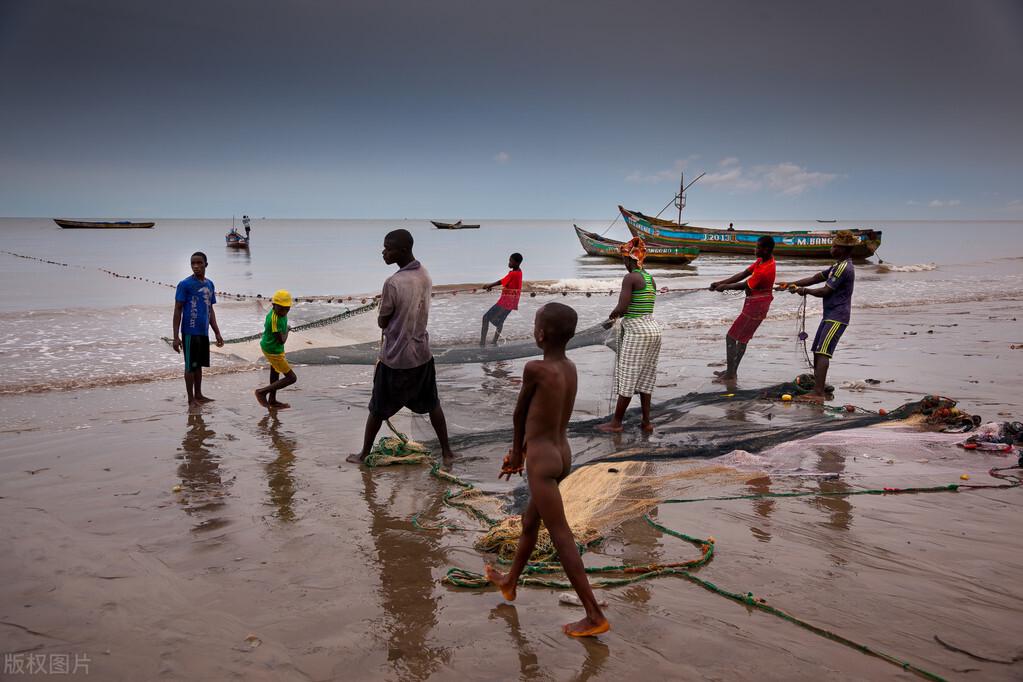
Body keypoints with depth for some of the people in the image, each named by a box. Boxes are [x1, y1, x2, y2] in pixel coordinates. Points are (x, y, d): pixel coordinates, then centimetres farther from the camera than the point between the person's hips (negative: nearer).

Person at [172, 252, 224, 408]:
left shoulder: (209, 284, 10)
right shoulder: (185, 284, -9)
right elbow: (177, 310, -9)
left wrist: (217, 333, 15)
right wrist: (176, 337, -13)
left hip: (204, 332, 6)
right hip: (190, 332, -6)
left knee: (199, 365, 15)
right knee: (190, 366, 1)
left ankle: (198, 395, 25)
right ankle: (191, 399, 10)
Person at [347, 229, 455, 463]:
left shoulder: (393, 283, -23)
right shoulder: (425, 276, -1)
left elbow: (382, 322, -10)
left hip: (395, 357, -5)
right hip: (421, 352, 5)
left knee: (377, 410, 11)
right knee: (432, 404, 19)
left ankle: (363, 455, 23)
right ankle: (446, 450, 24)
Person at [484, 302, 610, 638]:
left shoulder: (535, 368, -19)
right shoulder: (571, 368, 4)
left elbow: (519, 415, -3)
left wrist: (517, 451, 14)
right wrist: (520, 454, 20)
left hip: (542, 461, -9)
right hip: (562, 454, 9)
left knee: (561, 538, -4)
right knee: (530, 522, 24)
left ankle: (595, 616, 0)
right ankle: (509, 582, 44)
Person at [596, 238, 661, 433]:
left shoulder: (630, 278, -14)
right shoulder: (650, 279, 11)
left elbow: (621, 308, -20)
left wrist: (612, 314, 2)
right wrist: (618, 317, 23)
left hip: (637, 332, -8)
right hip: (653, 328, 8)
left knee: (628, 377, 0)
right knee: (645, 377, 13)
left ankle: (616, 422, 8)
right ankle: (647, 422, 15)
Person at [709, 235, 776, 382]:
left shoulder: (764, 270, -27)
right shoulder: (763, 260, 2)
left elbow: (744, 285, -17)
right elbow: (743, 274, 5)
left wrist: (724, 287, -2)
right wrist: (721, 282, 0)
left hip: (755, 306, -10)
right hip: (758, 304, 10)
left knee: (731, 337, -4)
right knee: (742, 338, 18)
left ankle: (730, 375, 2)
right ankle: (732, 370, 28)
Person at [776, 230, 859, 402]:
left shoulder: (844, 268, -16)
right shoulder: (838, 266, 17)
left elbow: (825, 291, -17)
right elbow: (815, 278, 18)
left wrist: (805, 291, -2)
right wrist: (790, 284, 12)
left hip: (836, 318, -11)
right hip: (830, 315, 11)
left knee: (823, 352, -17)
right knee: (817, 350, 16)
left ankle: (818, 393, -21)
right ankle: (819, 384, 27)